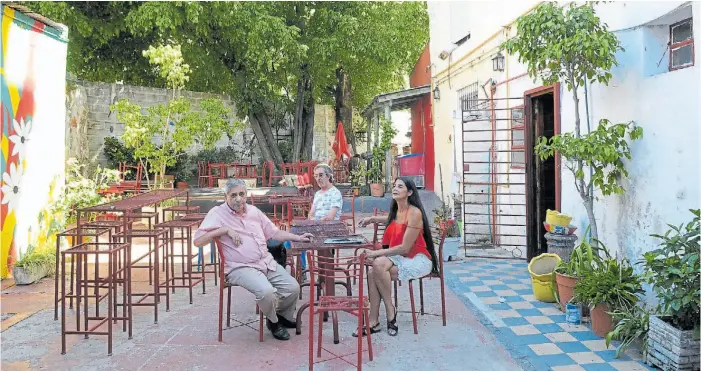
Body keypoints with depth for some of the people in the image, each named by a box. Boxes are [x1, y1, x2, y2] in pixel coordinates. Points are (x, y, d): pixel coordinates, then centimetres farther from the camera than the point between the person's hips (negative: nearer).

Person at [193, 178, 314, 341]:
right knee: (266, 291, -30)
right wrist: (225, 229, -16)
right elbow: (198, 241, -13)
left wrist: (298, 238, 10)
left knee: (293, 287, -9)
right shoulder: (217, 213, -4)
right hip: (241, 268, -6)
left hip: (267, 261, 6)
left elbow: (274, 233, 19)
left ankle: (283, 316, 23)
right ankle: (273, 322, 3)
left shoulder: (253, 210, 13)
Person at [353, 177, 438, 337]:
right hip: (400, 257, 7)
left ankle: (390, 311, -13)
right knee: (372, 272, -22)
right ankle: (373, 322, -19)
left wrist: (377, 253, -18)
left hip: (418, 260, -7)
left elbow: (405, 248, -19)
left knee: (379, 265, -30)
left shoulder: (414, 213, -15)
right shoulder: (396, 211, 9)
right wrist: (372, 219, 24)